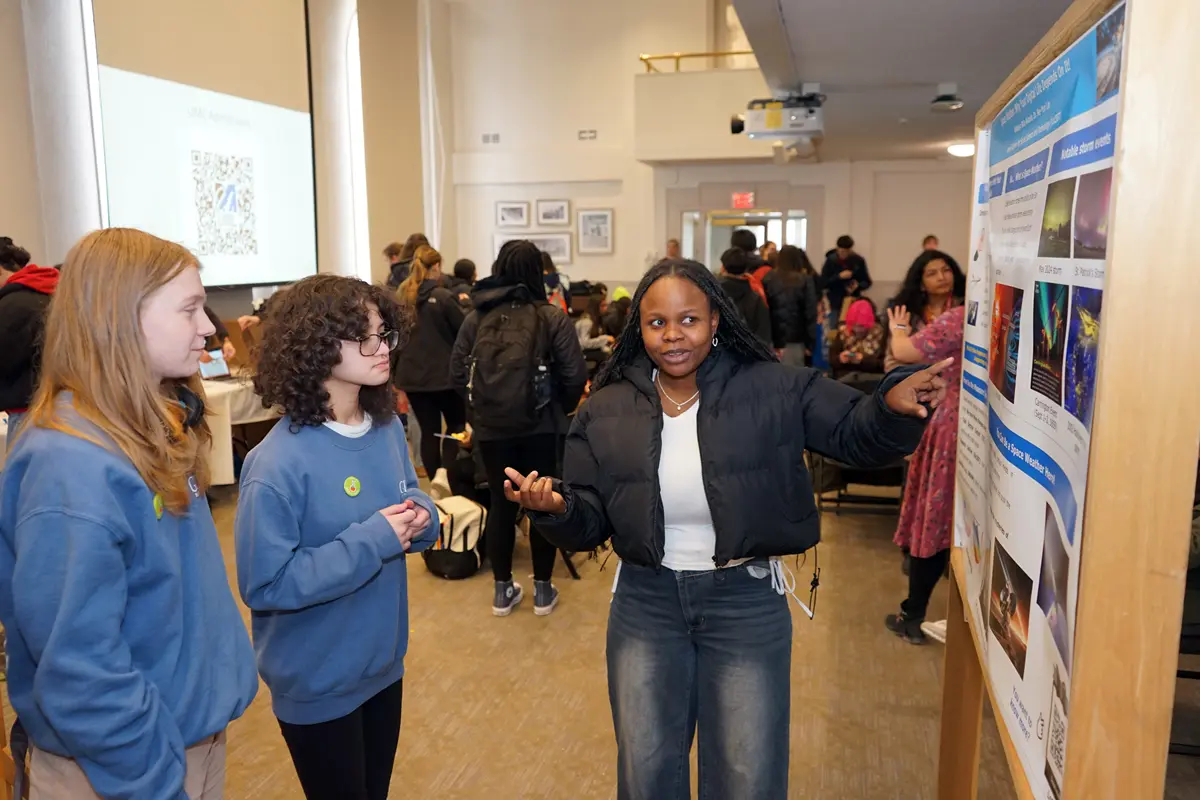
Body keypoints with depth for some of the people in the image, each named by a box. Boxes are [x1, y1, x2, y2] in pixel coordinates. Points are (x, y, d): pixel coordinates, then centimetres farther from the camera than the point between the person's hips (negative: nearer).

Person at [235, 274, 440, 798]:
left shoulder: (387, 427, -4)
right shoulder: (279, 463, -26)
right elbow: (264, 583, -25)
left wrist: (421, 518, -14)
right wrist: (373, 541, -28)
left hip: (384, 661, 7)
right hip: (318, 682, -6)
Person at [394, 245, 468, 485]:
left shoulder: (401, 297, 4)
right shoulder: (443, 297, -13)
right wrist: (462, 307, 10)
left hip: (412, 374, 5)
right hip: (444, 373, -4)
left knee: (429, 431, 11)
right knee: (457, 425, 12)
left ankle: (436, 481, 15)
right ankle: (443, 473, -7)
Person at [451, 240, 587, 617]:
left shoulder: (476, 317, -1)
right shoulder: (552, 317, -8)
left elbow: (457, 373, 0)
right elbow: (576, 377, -10)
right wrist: (562, 408, 9)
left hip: (490, 427, 2)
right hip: (540, 426, -2)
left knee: (500, 502, 14)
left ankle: (502, 589, 24)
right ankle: (542, 589, 22)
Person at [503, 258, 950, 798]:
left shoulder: (773, 390, -11)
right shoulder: (606, 411, -6)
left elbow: (858, 436, -7)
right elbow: (588, 526, -2)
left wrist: (893, 405, -29)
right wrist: (556, 507, -24)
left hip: (747, 603, -1)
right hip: (645, 604, 2)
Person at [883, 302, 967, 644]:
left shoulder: (960, 318, -13)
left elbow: (903, 352, -11)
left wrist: (898, 329, 11)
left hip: (955, 434, -4)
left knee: (934, 523, 8)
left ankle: (913, 617, 19)